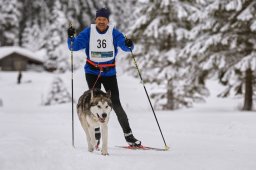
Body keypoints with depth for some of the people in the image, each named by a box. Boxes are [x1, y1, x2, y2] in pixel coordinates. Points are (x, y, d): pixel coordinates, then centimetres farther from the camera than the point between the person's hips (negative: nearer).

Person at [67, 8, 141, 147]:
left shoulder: (114, 33, -5)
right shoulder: (88, 32, -3)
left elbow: (124, 45, -17)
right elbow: (75, 46, -8)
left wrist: (129, 45, -40)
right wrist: (71, 37, -27)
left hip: (109, 73, 0)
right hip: (92, 73, 0)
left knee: (116, 104, -4)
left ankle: (128, 135, 1)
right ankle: (96, 133, 8)